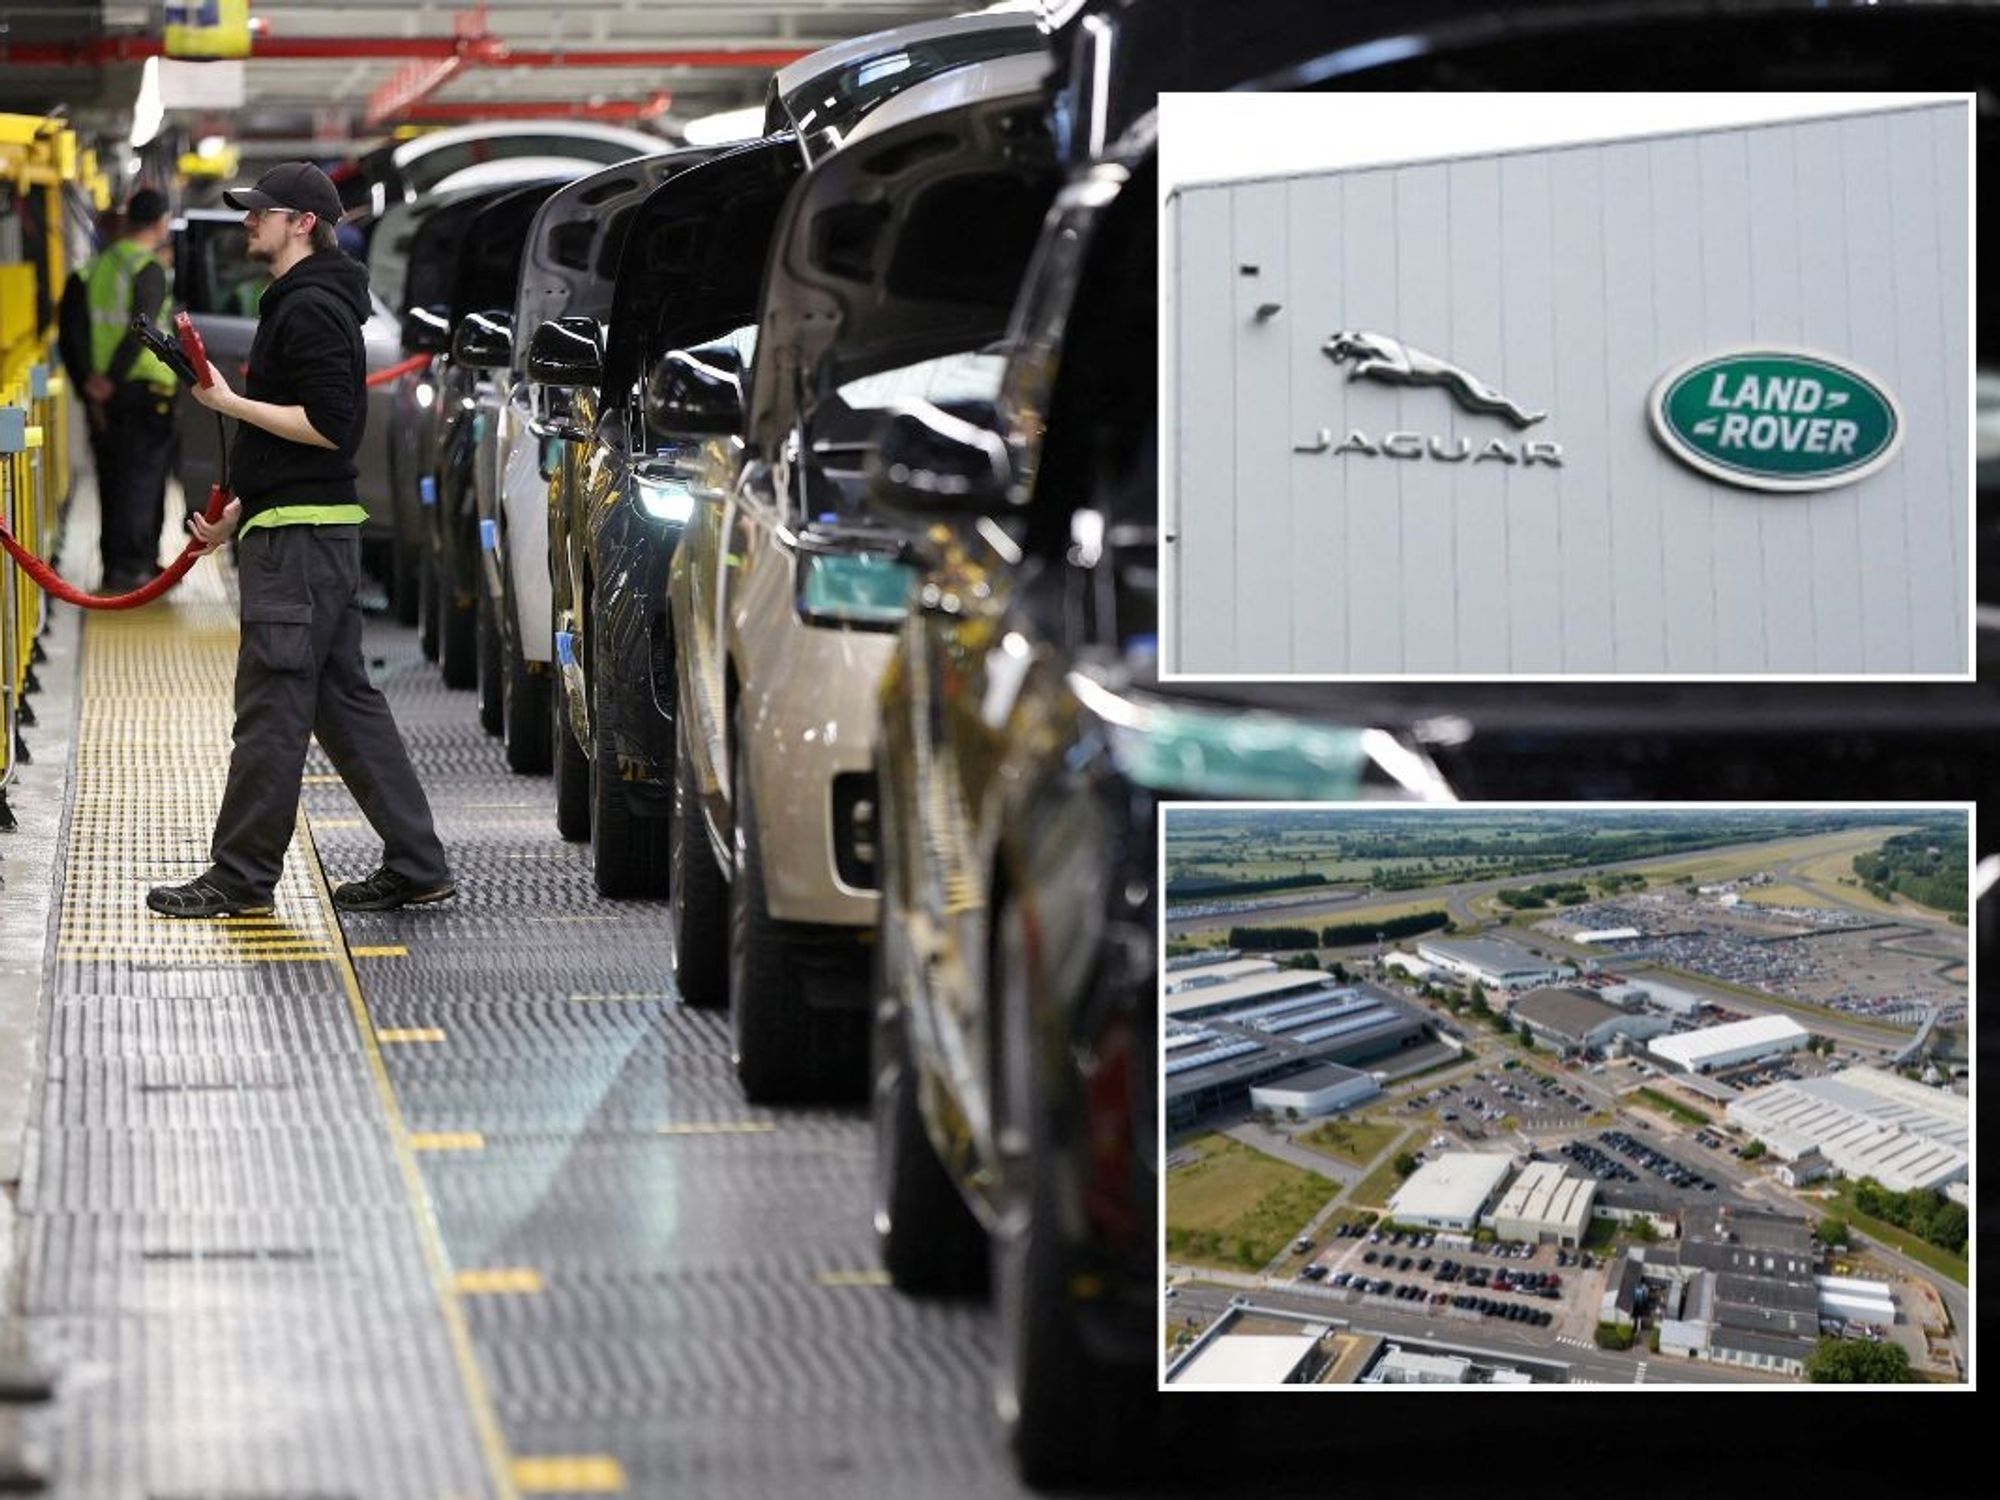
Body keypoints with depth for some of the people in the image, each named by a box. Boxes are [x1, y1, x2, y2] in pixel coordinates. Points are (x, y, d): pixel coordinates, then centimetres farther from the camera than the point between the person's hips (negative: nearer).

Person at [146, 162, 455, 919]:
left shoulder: (312, 310, -14)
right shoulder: (301, 304, 20)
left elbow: (328, 426, -22)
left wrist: (230, 402, -18)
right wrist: (237, 514, 21)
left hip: (299, 539, -11)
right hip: (310, 531, 11)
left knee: (271, 707, -6)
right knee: (346, 701, 11)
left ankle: (241, 878, -3)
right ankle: (416, 865, 12)